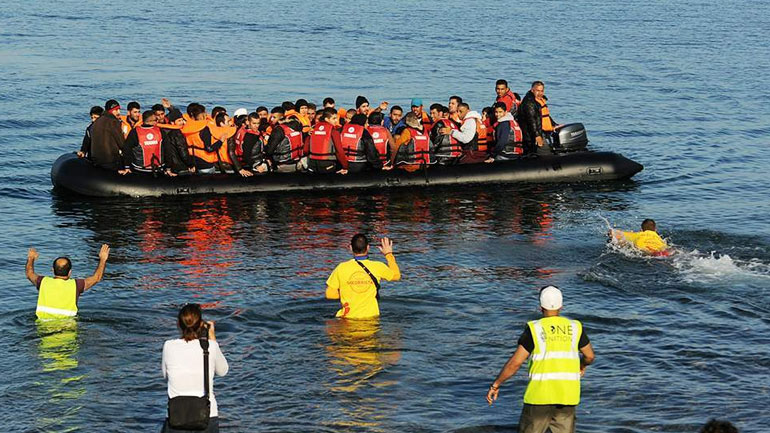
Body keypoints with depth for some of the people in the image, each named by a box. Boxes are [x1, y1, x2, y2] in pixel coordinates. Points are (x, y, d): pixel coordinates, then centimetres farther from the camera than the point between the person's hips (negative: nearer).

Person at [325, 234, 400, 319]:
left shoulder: (342, 268, -5)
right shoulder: (378, 267, -4)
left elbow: (329, 294, 1)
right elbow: (396, 276, 16)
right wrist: (389, 254, 26)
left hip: (348, 317, 0)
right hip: (371, 317, 0)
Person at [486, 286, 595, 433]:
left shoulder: (534, 329, -6)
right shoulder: (575, 328, 4)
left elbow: (515, 363, -8)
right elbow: (590, 356, 16)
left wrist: (496, 385, 2)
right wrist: (583, 365, 39)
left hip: (540, 395, -3)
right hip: (567, 397, 3)